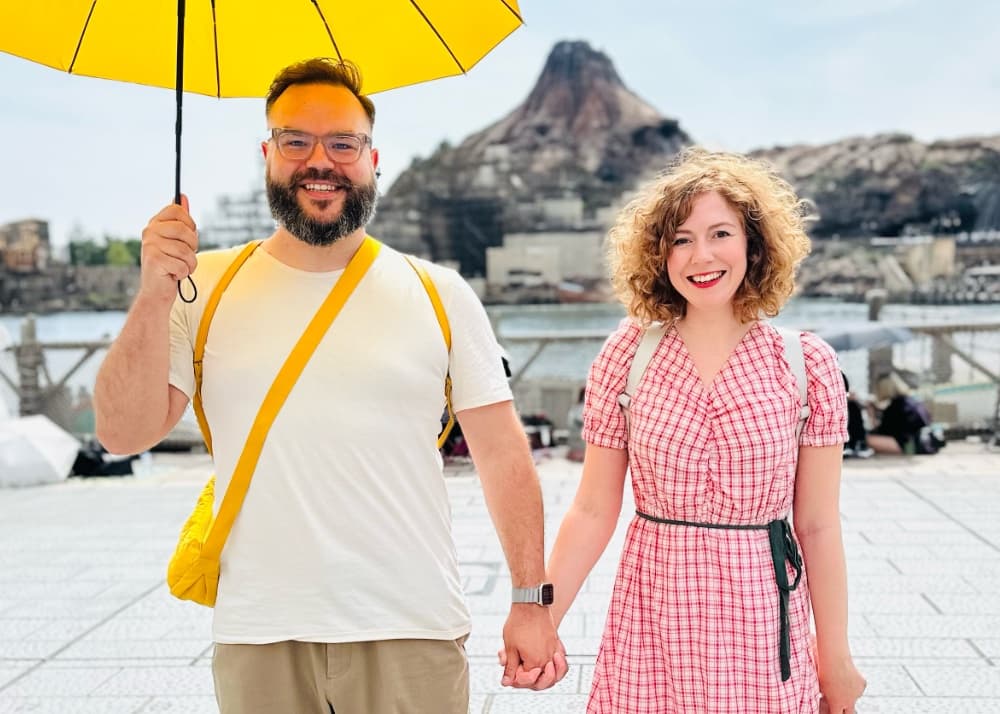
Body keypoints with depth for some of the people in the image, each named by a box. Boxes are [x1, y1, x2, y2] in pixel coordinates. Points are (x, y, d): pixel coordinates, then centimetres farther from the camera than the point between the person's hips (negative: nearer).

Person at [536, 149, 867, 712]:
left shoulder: (807, 364, -5)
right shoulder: (626, 356, -4)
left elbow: (818, 527, 0)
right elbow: (592, 512, -1)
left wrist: (836, 657, 4)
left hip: (763, 627, 0)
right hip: (651, 626, 0)